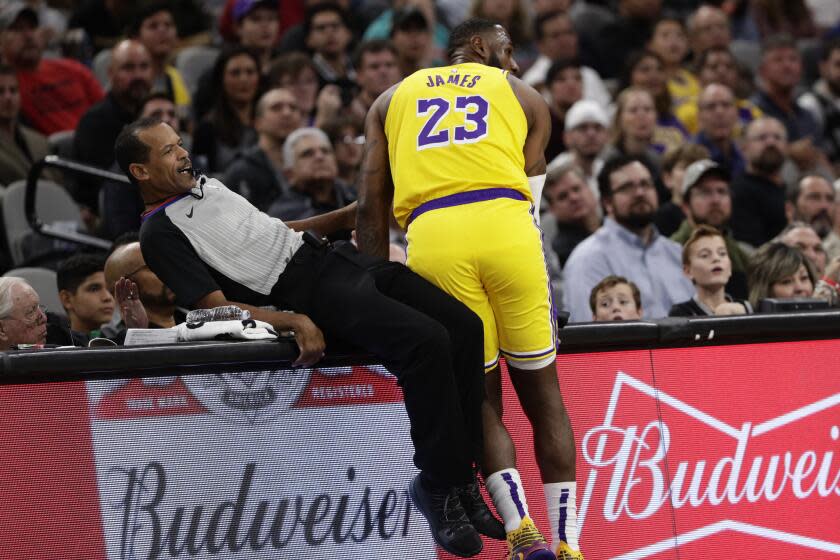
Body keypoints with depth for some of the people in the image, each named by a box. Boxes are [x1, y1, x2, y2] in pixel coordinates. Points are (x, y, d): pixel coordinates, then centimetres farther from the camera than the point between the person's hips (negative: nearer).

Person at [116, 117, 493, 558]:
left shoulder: (205, 186, 21)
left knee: (464, 324, -9)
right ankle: (439, 489, -15)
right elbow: (216, 306, -13)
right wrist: (294, 322, -22)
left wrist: (343, 218, 24)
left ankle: (460, 469, -1)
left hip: (335, 256, 9)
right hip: (311, 297, -9)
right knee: (426, 341, -29)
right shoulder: (160, 234, -6)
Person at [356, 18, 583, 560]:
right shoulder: (527, 98, 23)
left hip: (431, 232, 1)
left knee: (483, 398, 10)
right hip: (504, 224, -1)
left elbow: (372, 209, 20)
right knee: (541, 393, 9)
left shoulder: (392, 100, 27)